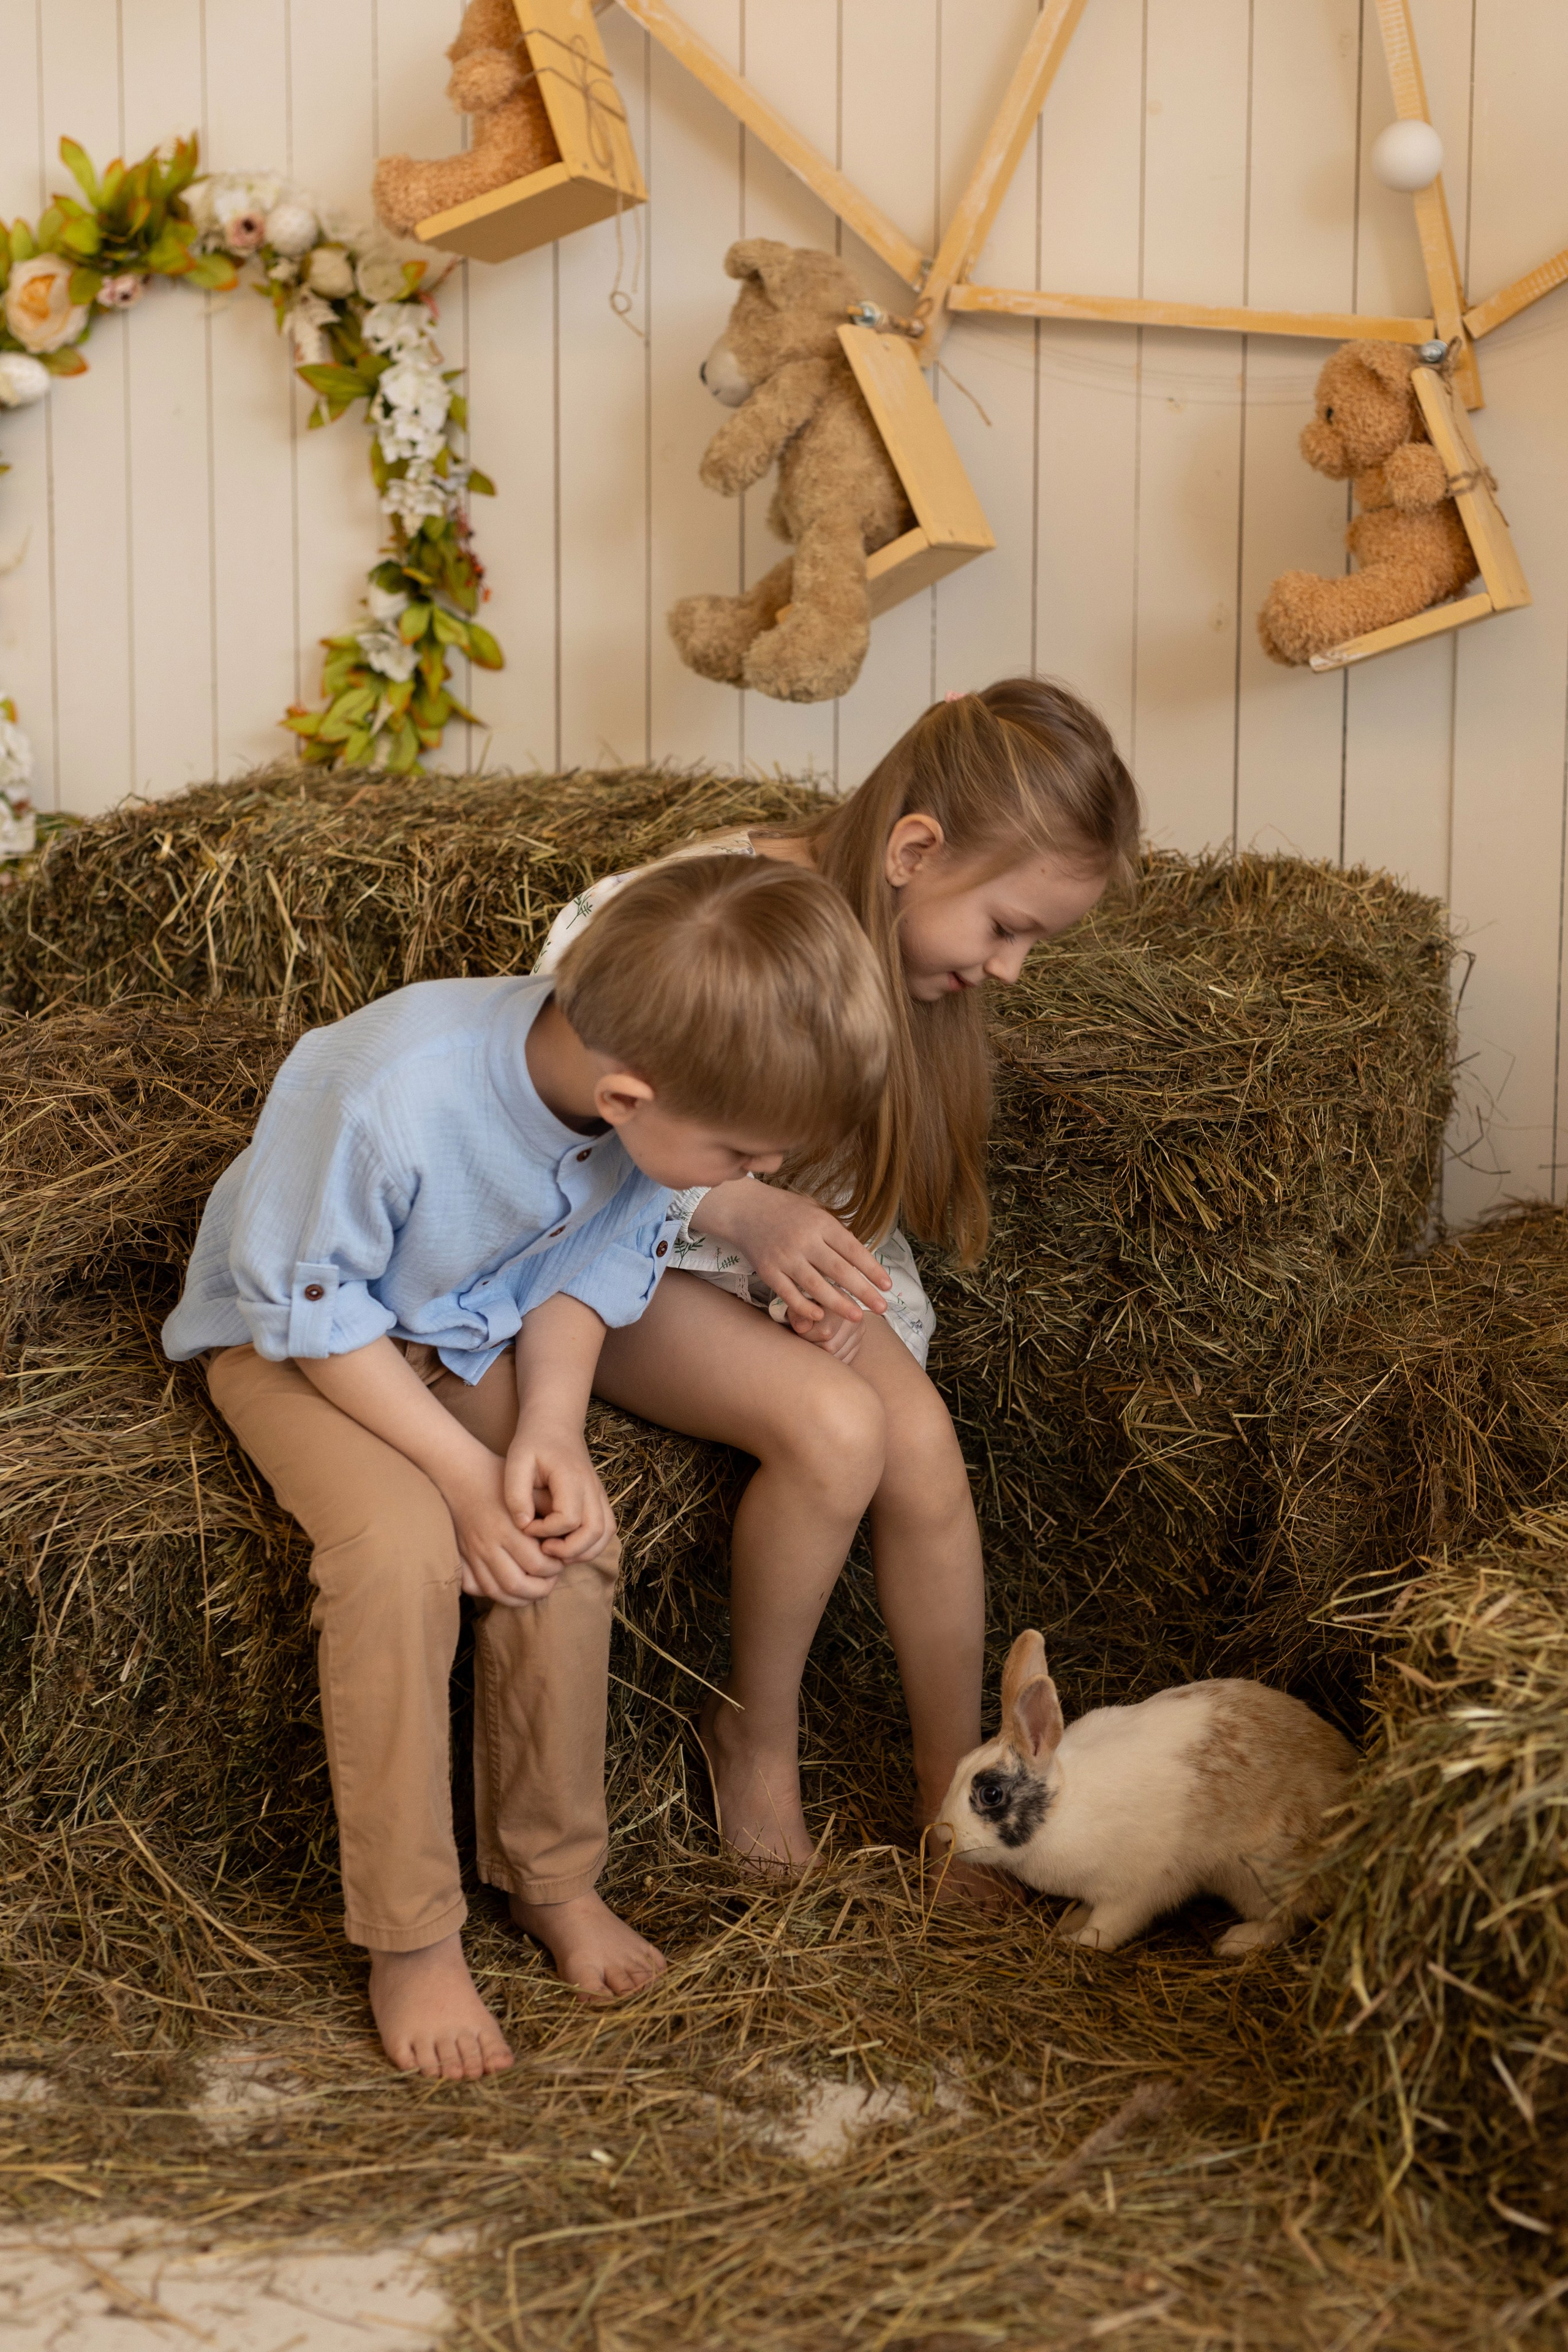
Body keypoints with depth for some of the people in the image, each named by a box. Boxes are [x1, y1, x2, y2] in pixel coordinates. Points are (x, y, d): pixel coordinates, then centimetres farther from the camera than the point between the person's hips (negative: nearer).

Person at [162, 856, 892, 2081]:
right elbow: (314, 1307, -25)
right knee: (402, 1545, -28)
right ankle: (409, 1939, -12)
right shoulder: (386, 1098, -41)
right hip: (298, 1332, -5)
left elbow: (590, 1267, -4)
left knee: (569, 1535, -18)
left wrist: (550, 1427, -19)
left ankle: (555, 1875, 3)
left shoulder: (656, 1098, -22)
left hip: (479, 1331, 5)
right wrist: (466, 1472, -26)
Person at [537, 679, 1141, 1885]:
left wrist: (826, 1264, -15)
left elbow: (837, 1163, 6)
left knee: (924, 1442, -19)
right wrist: (741, 1208, -32)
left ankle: (955, 1798, 0)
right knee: (833, 1424, -28)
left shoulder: (887, 936, -6)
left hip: (785, 1242, 6)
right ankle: (757, 1742, -3)